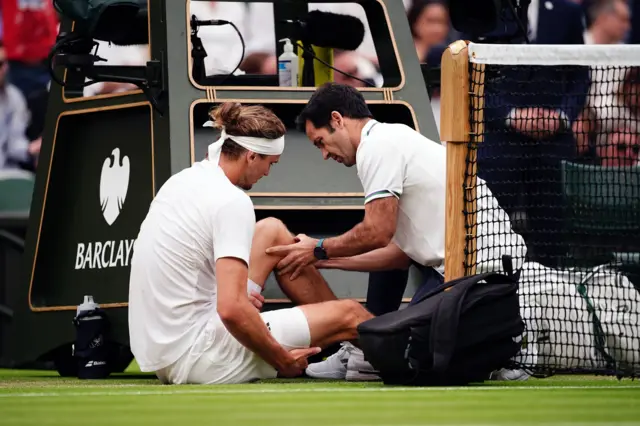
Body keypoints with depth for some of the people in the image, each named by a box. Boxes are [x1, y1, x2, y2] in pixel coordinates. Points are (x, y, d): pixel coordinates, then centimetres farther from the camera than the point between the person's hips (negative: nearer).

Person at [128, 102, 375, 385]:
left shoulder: (182, 180, 6)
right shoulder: (232, 201, -20)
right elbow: (232, 311, -29)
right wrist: (282, 360, -16)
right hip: (195, 361, -9)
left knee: (273, 231, 22)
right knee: (347, 314, -3)